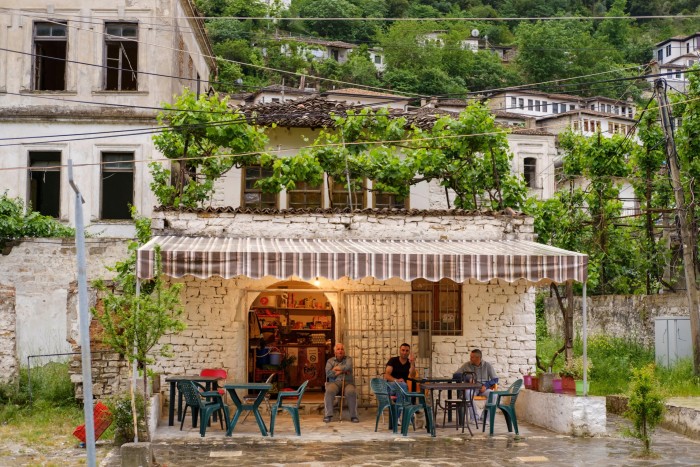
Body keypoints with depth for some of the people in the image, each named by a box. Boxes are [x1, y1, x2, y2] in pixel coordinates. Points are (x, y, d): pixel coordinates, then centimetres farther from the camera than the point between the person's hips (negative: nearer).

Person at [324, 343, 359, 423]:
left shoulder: (348, 359, 15)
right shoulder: (330, 361, 16)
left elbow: (348, 367, -9)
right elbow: (328, 373, -1)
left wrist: (336, 368, 1)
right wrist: (342, 371, -5)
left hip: (347, 382, 0)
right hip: (334, 382, 0)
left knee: (351, 392, -35)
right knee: (329, 391, -35)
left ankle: (353, 416, -23)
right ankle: (328, 415, -28)